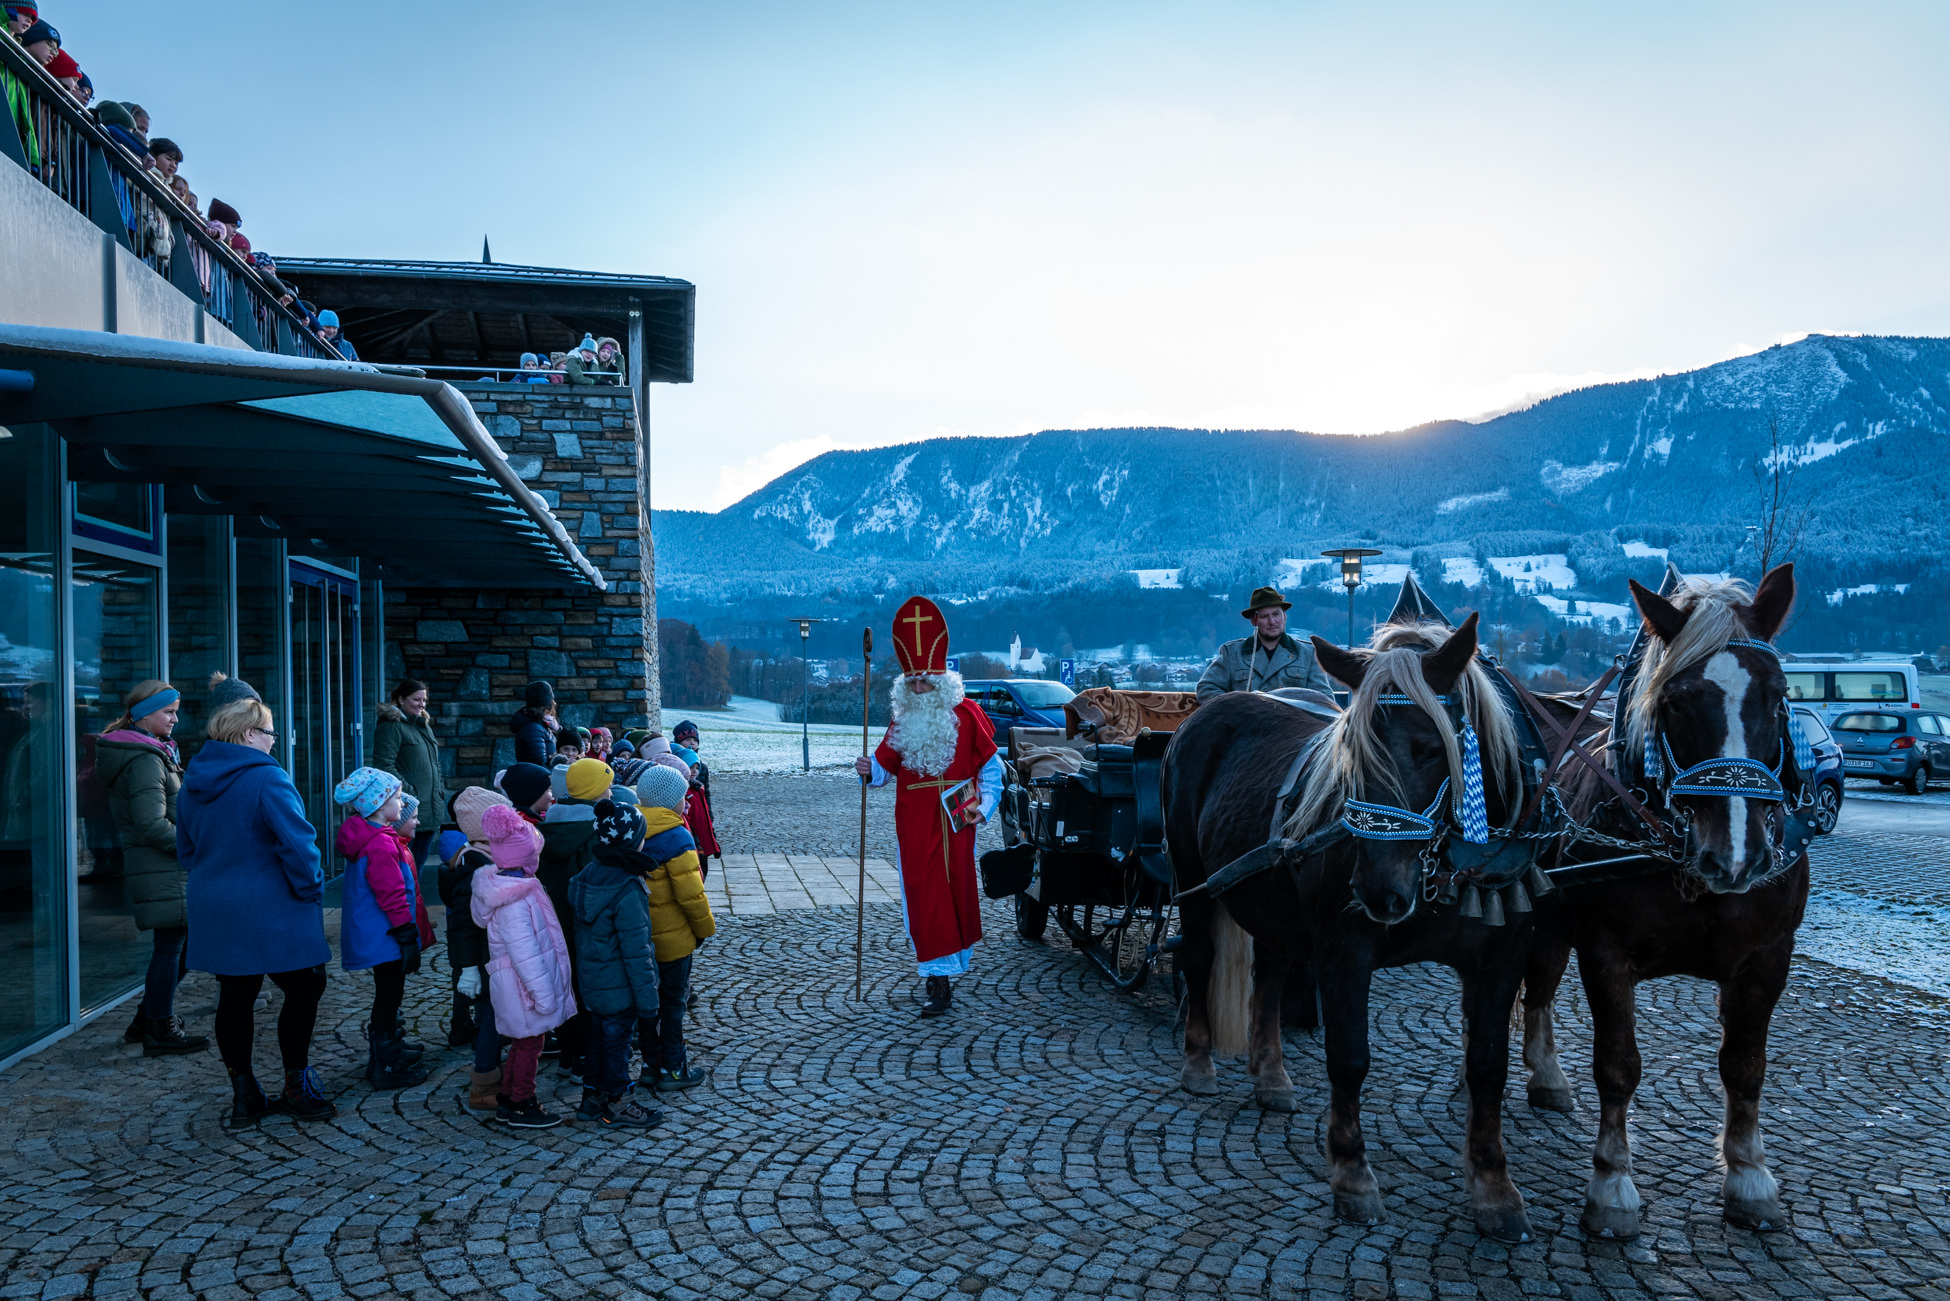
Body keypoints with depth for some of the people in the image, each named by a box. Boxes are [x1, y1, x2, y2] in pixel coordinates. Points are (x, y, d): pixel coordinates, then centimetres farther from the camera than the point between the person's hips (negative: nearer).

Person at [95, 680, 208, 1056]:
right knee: (170, 945, -2)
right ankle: (161, 1031, 6)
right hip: (160, 869, -10)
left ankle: (146, 1021, 25)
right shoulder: (146, 760, -17)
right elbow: (153, 825, -23)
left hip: (147, 865, 10)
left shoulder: (151, 754, 15)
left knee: (170, 943, 17)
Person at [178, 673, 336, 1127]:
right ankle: (296, 1088, 13)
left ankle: (244, 1096, 20)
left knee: (235, 998, 12)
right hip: (271, 912, -7)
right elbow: (298, 843, -21)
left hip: (213, 913, 8)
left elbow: (186, 849, 19)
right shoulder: (266, 778, -17)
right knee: (302, 989, 7)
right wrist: (311, 890, -7)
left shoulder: (192, 782, 9)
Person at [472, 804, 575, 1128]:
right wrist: (542, 992, -22)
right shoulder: (514, 900, -27)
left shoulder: (503, 883, 3)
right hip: (523, 984, -9)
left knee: (524, 1041, 21)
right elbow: (524, 952, -27)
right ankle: (521, 1106, 18)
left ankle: (507, 1099, 32)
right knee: (530, 1043, 6)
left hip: (518, 984, 9)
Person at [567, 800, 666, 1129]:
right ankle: (615, 1105, 23)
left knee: (597, 1036, 21)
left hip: (590, 981, 8)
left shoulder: (587, 876, -2)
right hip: (619, 987, -8)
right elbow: (635, 950, -24)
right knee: (616, 1040, 8)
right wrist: (647, 996, -16)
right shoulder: (627, 891, -27)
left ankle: (592, 1097, 34)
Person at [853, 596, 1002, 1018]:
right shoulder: (904, 719, 8)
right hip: (914, 822, 2)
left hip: (955, 819, -2)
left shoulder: (966, 714, -1)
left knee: (958, 887, 7)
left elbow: (990, 764, 3)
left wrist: (986, 804, -6)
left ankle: (955, 956, 29)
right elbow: (886, 764, 8)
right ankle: (938, 981, -1)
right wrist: (869, 770, -13)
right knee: (923, 895, -4)